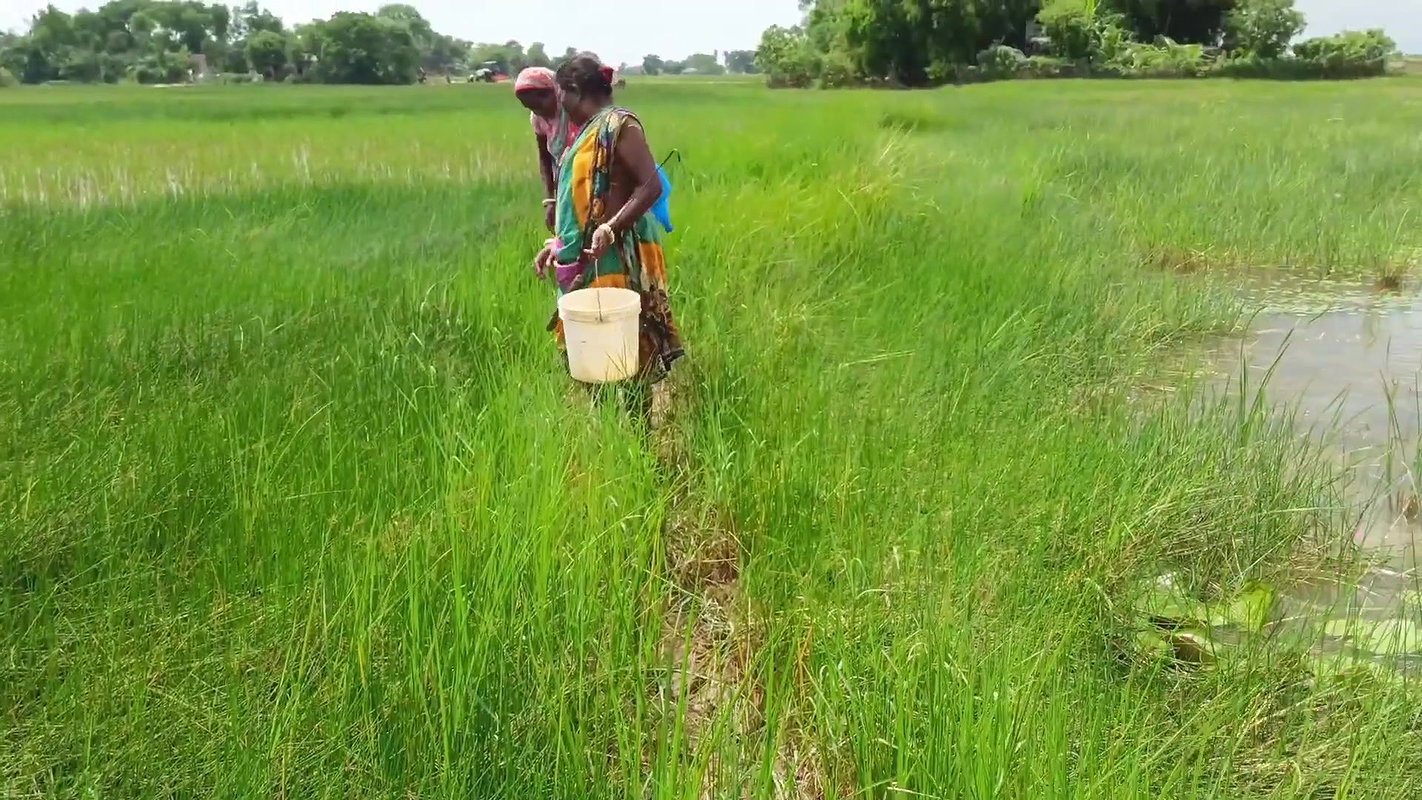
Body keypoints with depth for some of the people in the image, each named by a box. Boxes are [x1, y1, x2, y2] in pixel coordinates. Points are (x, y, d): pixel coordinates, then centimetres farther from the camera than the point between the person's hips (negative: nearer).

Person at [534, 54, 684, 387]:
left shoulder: (619, 125, -11)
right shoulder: (590, 131, 16)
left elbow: (651, 186, -19)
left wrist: (609, 230, -27)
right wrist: (558, 244, 16)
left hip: (617, 256, -9)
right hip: (588, 257, 9)